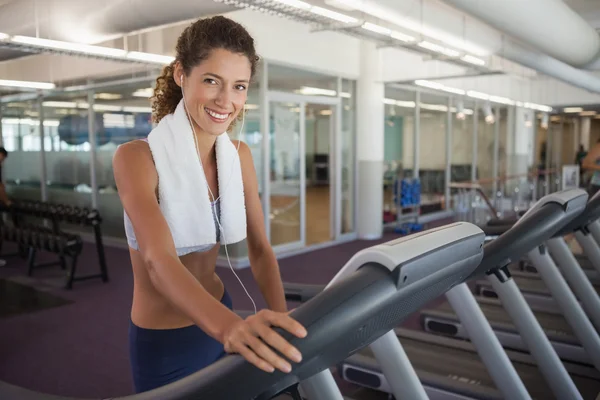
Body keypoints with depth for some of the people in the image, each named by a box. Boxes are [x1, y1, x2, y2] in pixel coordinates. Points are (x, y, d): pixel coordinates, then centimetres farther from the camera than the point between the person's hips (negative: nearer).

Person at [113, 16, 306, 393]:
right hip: (163, 346, -4)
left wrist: (281, 320, -24)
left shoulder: (238, 156, -6)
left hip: (218, 320, 5)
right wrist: (230, 326, -53)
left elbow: (260, 248, -8)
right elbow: (160, 262, -36)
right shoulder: (138, 158, -23)